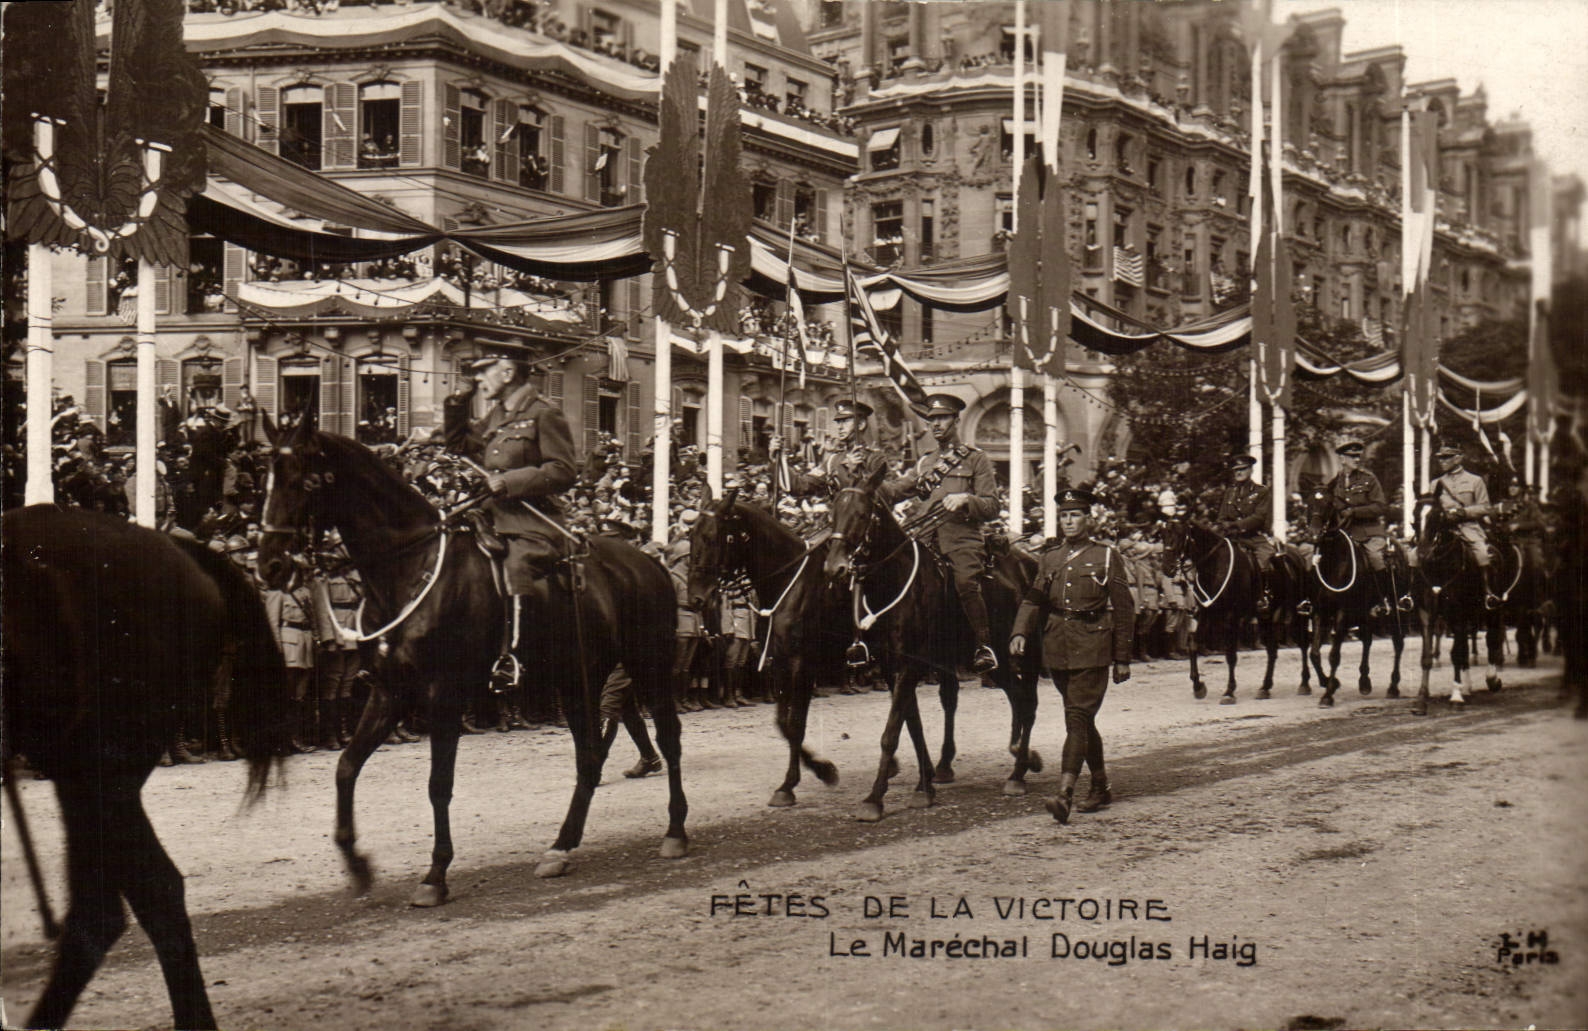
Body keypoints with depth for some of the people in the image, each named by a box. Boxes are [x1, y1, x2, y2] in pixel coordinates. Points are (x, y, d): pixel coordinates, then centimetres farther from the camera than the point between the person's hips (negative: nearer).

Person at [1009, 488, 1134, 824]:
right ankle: (1100, 787, 28)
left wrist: (1122, 659, -2)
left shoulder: (1106, 557, 0)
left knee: (1078, 718, -13)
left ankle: (1065, 794, -21)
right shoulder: (1050, 557, 12)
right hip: (1057, 647, 5)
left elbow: (1123, 610, 0)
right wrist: (1021, 632, -12)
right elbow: (1034, 599, 7)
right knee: (1082, 719, 14)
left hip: (1091, 648, -5)